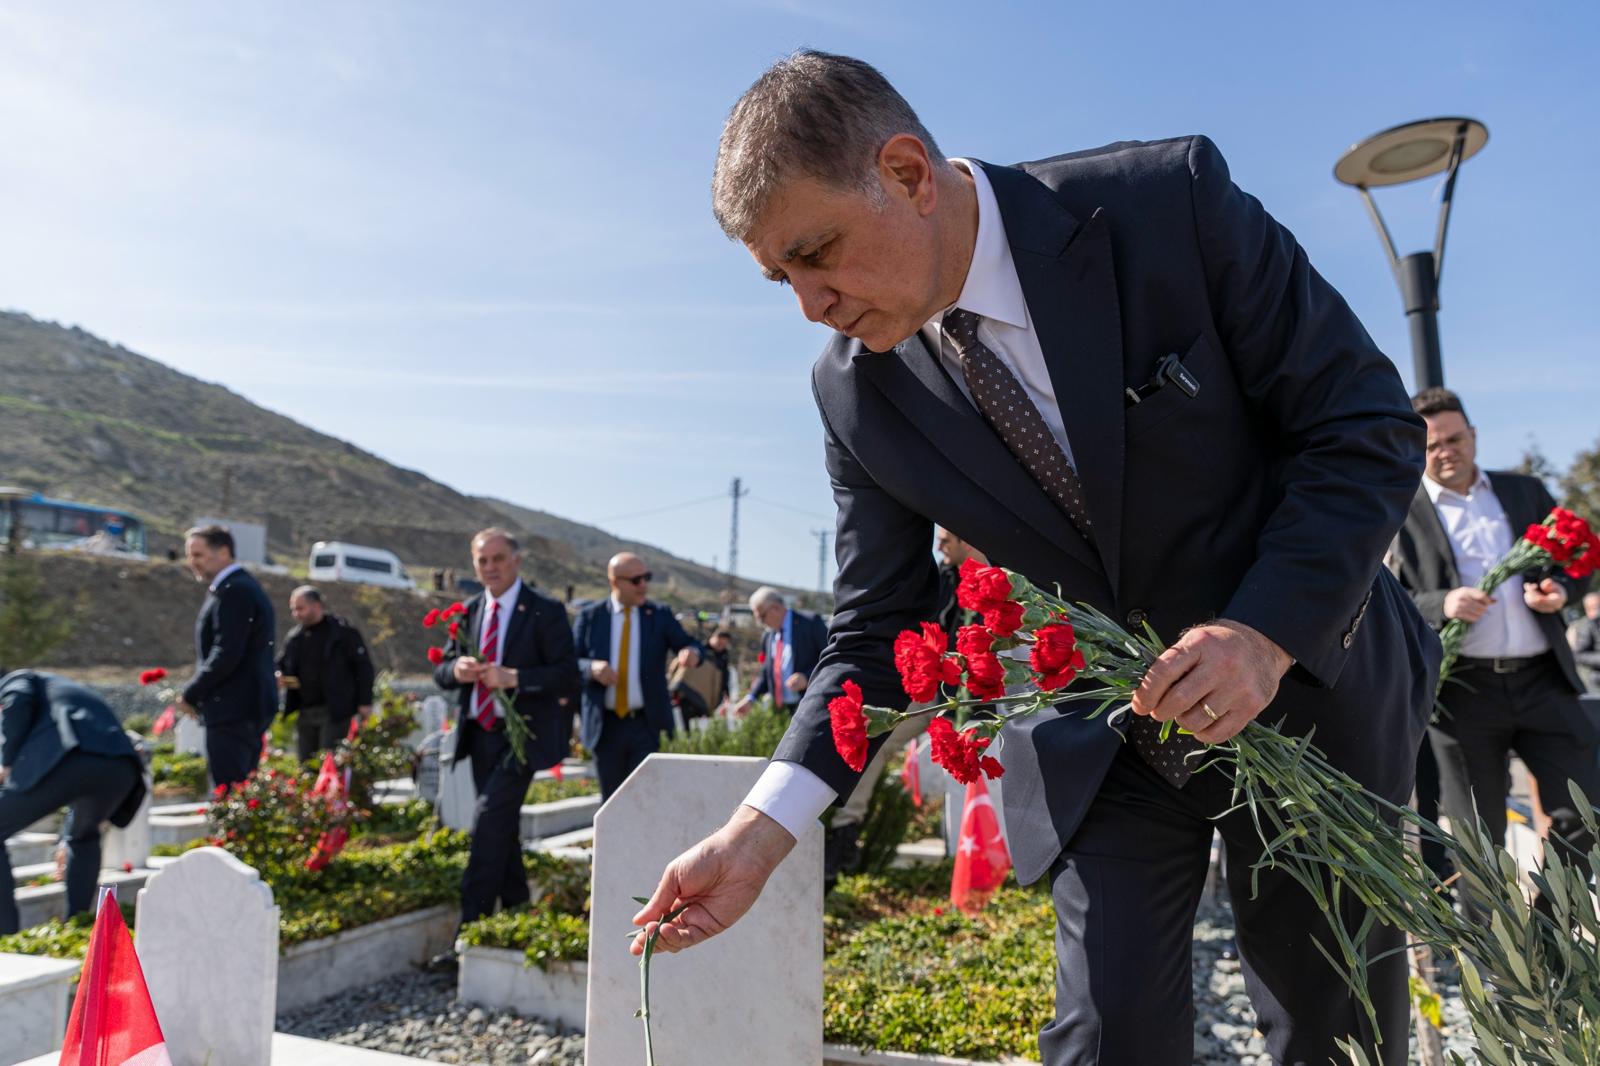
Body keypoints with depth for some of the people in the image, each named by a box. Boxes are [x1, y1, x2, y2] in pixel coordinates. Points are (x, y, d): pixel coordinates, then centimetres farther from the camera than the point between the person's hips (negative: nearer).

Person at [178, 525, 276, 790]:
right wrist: (197, 692, 13)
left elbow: (226, 655, -21)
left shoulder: (234, 591, -14)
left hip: (233, 711, -10)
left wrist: (191, 694, -9)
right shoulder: (242, 587, 17)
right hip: (249, 707, 10)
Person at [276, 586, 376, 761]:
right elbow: (283, 664, 27)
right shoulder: (293, 637, 12)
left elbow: (363, 666, -7)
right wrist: (280, 676, 2)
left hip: (335, 712, -6)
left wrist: (365, 702, -11)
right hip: (304, 712, 6)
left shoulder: (343, 632, -6)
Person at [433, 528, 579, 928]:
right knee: (503, 825, 14)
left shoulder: (545, 611, -7)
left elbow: (567, 675, -12)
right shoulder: (469, 612, 11)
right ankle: (516, 912, 28)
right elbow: (441, 672, 12)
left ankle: (473, 922, -8)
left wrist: (513, 678, -24)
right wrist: (457, 669, -12)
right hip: (480, 732, 6)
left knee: (490, 818, -15)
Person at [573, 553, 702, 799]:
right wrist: (591, 668, -19)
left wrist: (691, 652, -26)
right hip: (606, 726, 1)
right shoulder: (590, 617, 3)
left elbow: (687, 644, -2)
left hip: (646, 724, 0)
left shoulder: (659, 615, 5)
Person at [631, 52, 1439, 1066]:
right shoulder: (856, 389, -12)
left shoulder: (1173, 200, -20)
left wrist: (1266, 632, -28)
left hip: (1306, 692, 0)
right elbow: (878, 630, -7)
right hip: (1100, 744, 1)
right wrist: (760, 831, -18)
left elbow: (1368, 423, -14)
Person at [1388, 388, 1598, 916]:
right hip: (1462, 689, -3)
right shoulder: (1398, 514, 1)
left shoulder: (1527, 491, 14)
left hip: (1542, 678, 4)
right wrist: (1441, 605, -20)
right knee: (1478, 835, 5)